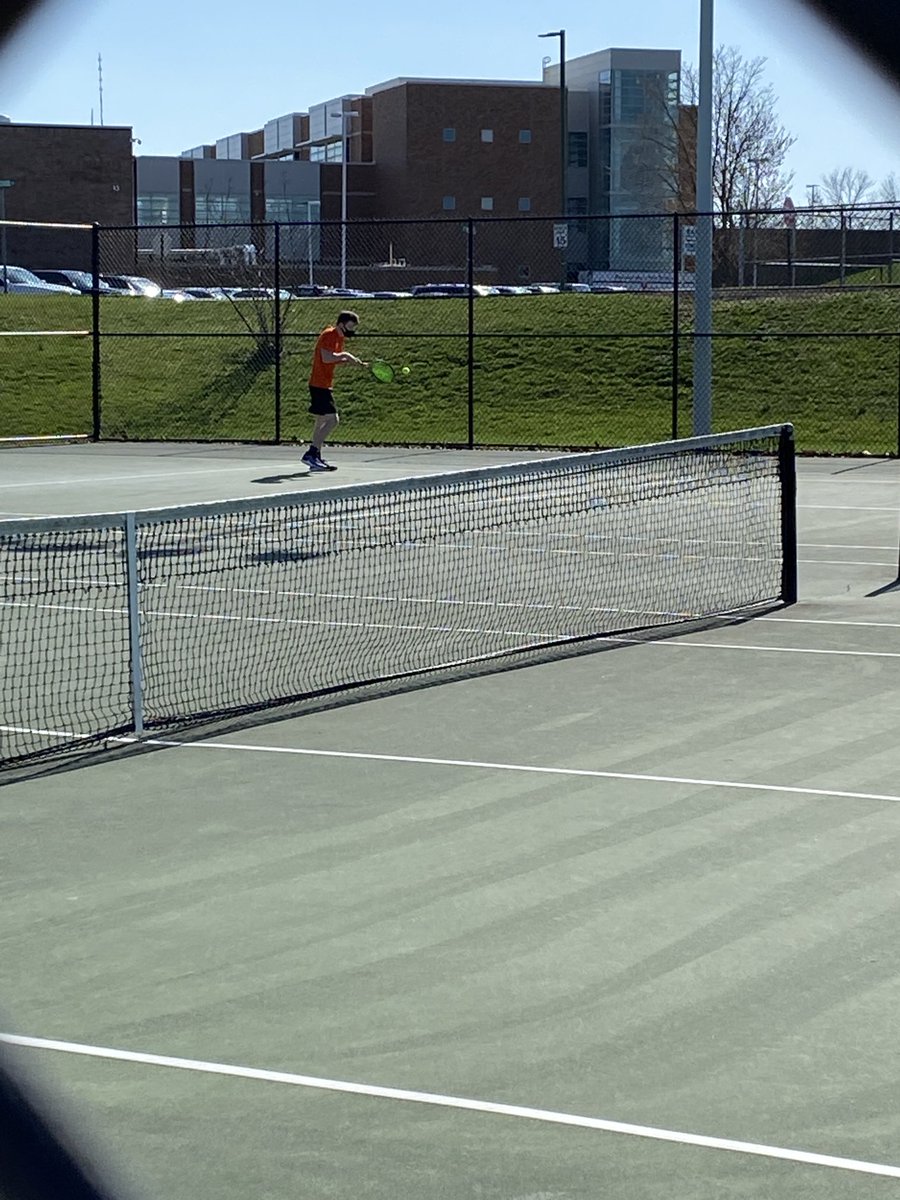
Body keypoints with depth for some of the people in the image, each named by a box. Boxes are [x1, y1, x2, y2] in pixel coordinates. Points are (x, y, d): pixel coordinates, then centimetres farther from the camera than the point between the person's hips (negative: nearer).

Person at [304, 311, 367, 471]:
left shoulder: (339, 337, 15)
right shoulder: (328, 335, -15)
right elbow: (326, 358, -27)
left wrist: (351, 361, 6)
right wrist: (344, 355, -15)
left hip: (322, 385, 10)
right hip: (320, 384, -10)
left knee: (321, 421, 12)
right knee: (332, 419, -14)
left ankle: (315, 458, 16)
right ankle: (311, 454, -15)